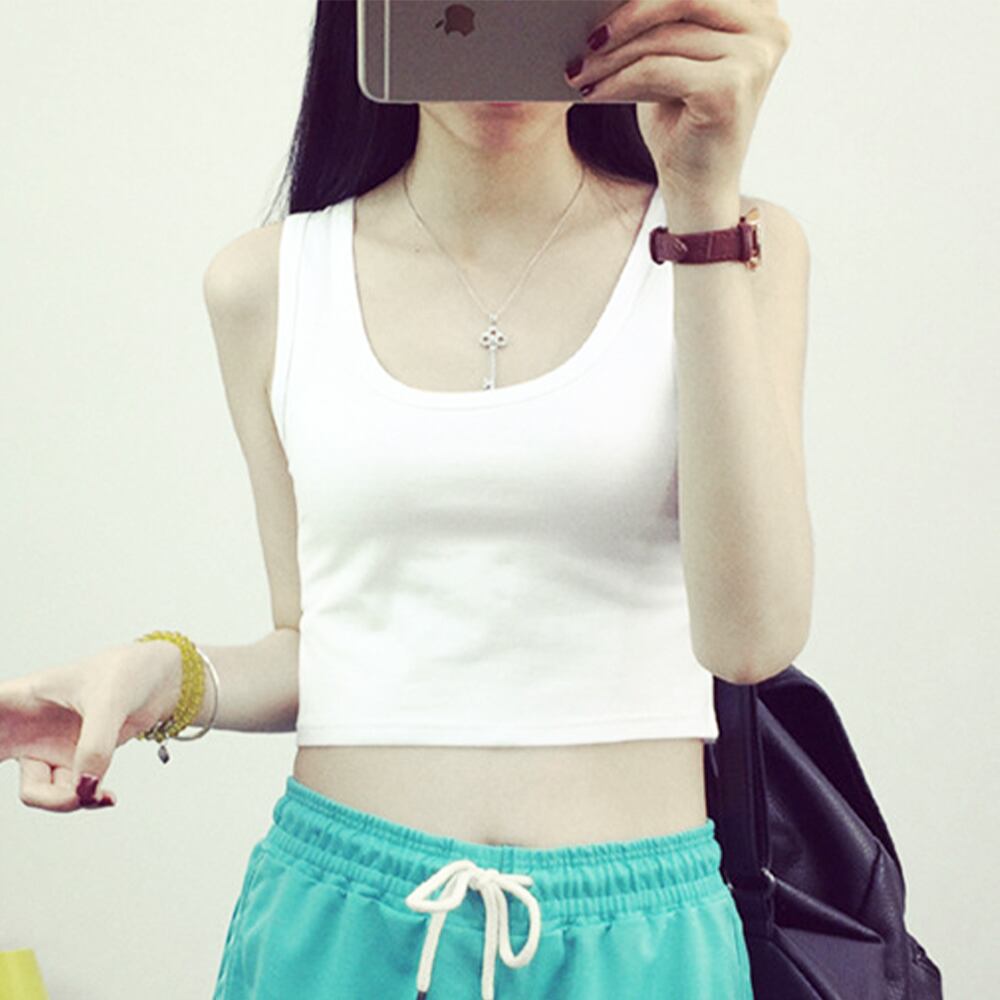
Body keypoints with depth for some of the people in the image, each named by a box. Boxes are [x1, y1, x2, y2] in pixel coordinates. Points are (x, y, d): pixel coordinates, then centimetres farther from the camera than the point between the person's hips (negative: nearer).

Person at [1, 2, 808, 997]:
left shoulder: (730, 246, -3)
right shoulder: (269, 281, 3)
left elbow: (752, 633, -17)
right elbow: (314, 645, 11)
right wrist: (164, 675, -11)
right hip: (339, 916, 1)